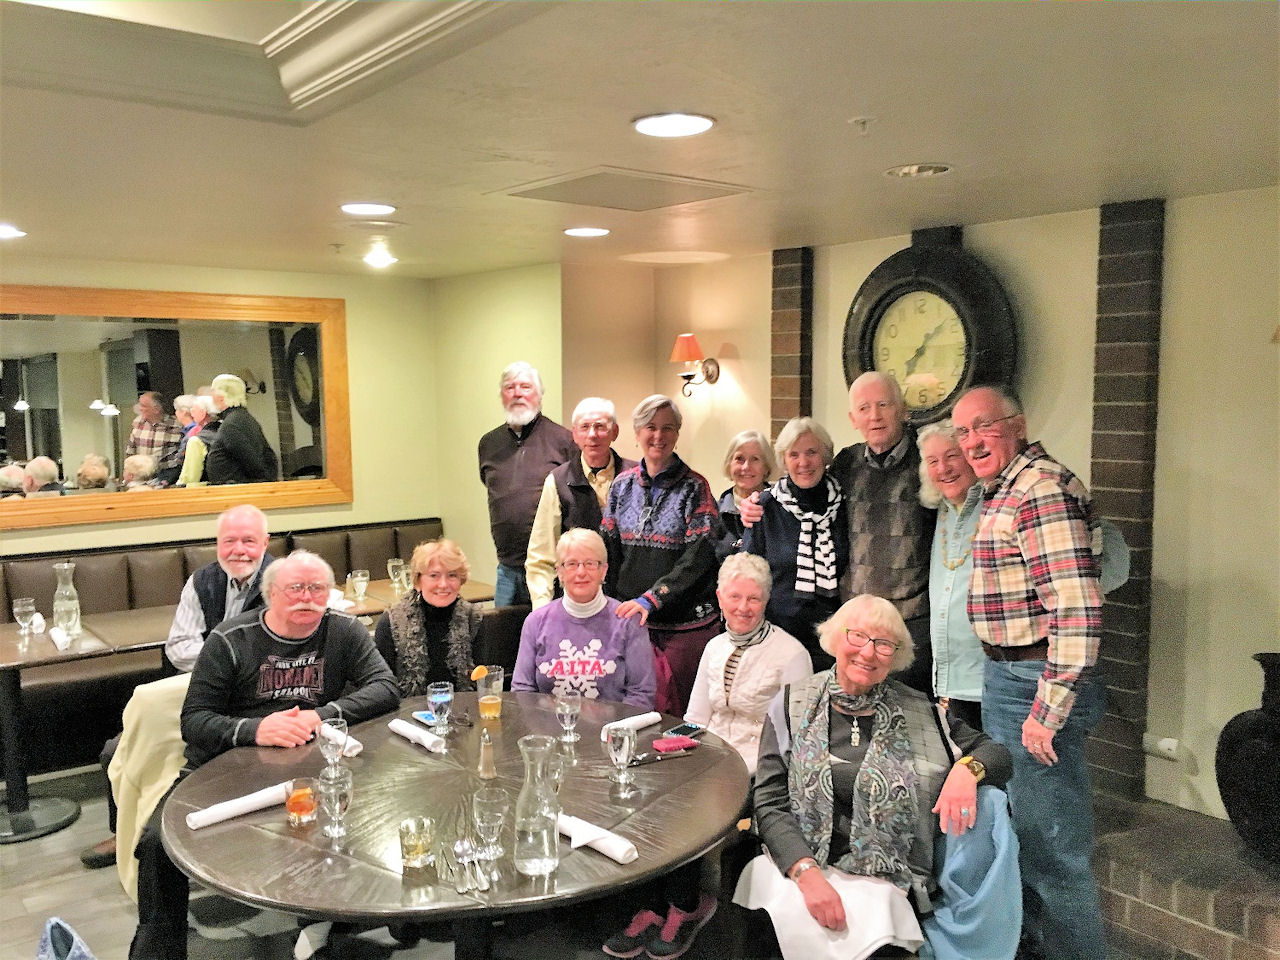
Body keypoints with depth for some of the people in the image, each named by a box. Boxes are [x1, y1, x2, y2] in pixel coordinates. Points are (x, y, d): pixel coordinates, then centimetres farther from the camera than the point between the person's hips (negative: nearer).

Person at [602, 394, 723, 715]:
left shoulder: (693, 486, -3)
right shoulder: (623, 484, 9)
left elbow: (698, 557, -11)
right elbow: (609, 550, 10)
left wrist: (651, 599, -19)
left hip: (685, 623, -3)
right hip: (631, 618, 3)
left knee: (672, 711, 0)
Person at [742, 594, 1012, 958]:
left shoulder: (918, 713, 8)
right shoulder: (794, 706, 5)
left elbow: (996, 753, 12)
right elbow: (770, 803, -1)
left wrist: (967, 769, -12)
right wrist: (807, 874, -17)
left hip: (881, 882, 4)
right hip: (794, 866, -4)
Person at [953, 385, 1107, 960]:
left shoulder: (1042, 488, -19)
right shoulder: (1002, 491, 14)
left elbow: (1077, 608, -26)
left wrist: (1049, 709, -24)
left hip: (1034, 688, -11)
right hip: (1005, 678, 11)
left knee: (1051, 847, 0)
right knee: (1017, 829, 23)